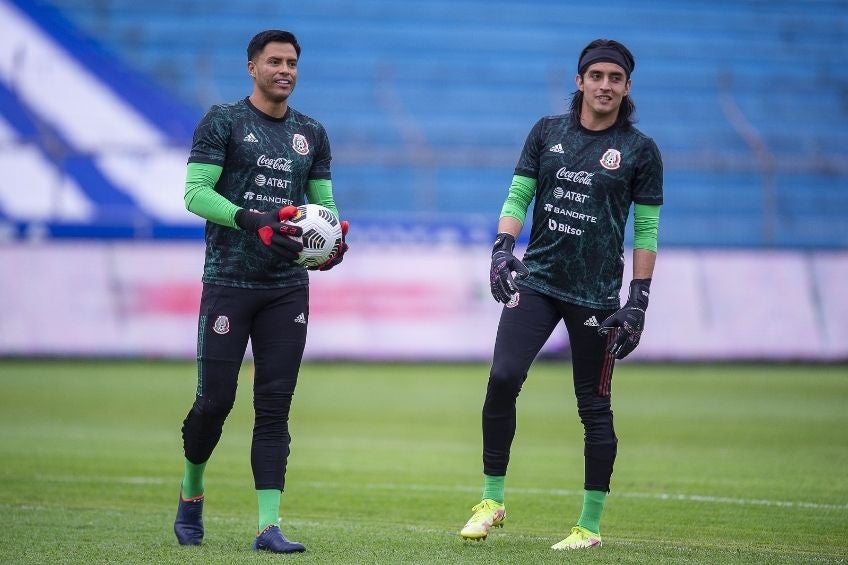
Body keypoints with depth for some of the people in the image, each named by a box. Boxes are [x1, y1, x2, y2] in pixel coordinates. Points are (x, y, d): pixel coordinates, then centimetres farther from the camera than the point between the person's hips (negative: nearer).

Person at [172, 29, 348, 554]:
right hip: (229, 280, -4)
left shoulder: (311, 134, 13)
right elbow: (195, 192, -10)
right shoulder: (223, 122, -2)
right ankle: (191, 492, 24)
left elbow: (323, 201, 18)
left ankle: (269, 526, -2)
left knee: (275, 405, -1)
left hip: (287, 287, 4)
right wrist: (254, 222, -22)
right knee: (216, 398, -3)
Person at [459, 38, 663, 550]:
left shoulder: (640, 150, 0)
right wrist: (504, 248, -8)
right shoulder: (548, 132, 8)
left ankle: (590, 525, 11)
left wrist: (639, 300, -6)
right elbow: (518, 195, 9)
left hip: (596, 294, -2)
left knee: (595, 406, 1)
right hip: (536, 279, 2)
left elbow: (647, 229, 0)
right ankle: (492, 499, -2)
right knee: (503, 377, -16)